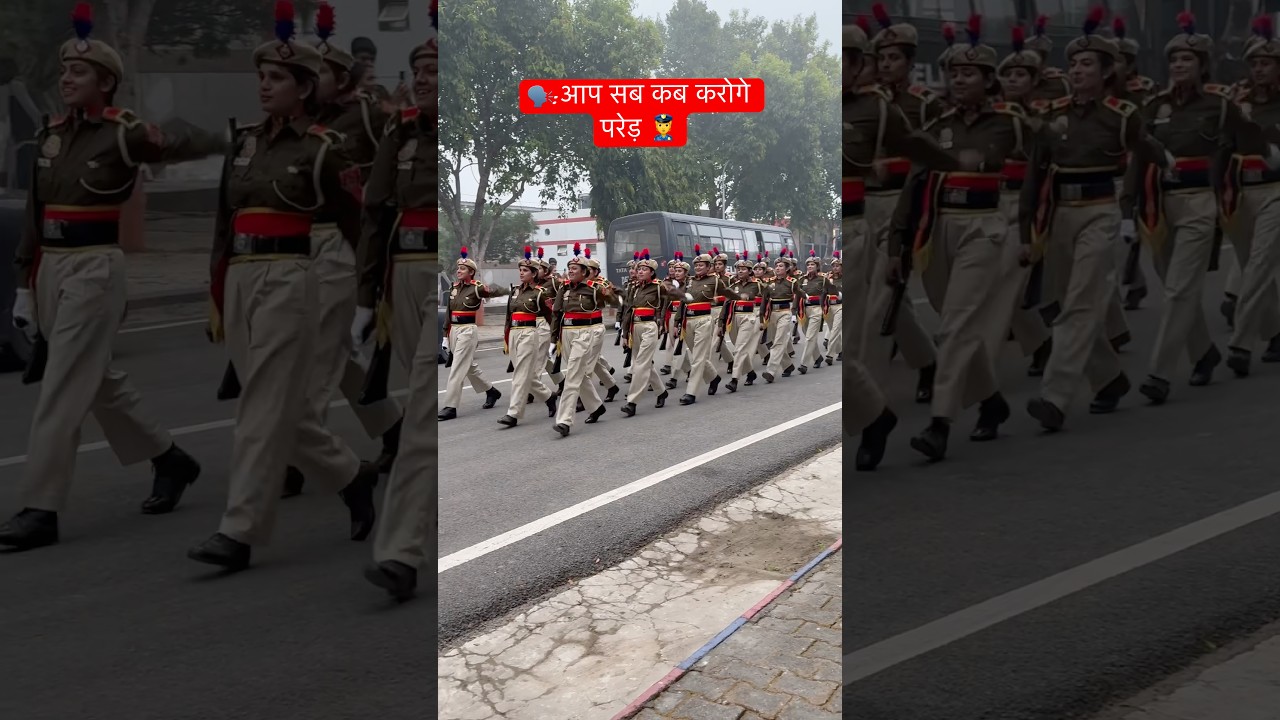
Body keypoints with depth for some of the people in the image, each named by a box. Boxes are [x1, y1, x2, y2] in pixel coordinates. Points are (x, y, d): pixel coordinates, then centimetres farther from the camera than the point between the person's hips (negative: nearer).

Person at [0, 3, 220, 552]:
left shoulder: (124, 134, -8)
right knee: (98, 380, 16)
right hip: (51, 269, 7)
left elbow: (186, 144, -4)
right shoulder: (50, 134, 11)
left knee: (63, 388, -8)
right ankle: (170, 460, 33)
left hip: (95, 268, -7)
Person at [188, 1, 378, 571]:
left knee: (265, 407, -8)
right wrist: (218, 299, 15)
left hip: (287, 281, -7)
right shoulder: (244, 143, 14)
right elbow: (225, 225, 16)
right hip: (240, 281, 7)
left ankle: (239, 532, -5)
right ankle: (351, 476, 32)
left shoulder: (323, 149, -4)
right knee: (281, 403, 12)